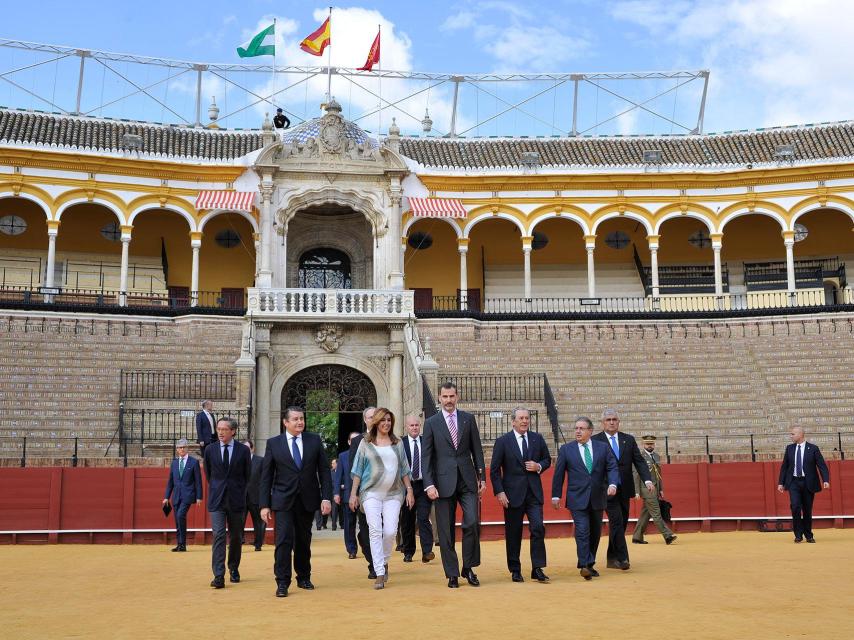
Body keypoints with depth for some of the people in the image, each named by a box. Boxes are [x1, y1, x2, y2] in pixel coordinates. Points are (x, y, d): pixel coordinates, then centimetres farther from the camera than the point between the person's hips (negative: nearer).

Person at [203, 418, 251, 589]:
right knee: (218, 536, -11)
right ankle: (218, 576, -15)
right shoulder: (210, 450, 3)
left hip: (236, 500, 0)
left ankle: (234, 570, 29)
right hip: (217, 501, 0)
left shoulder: (243, 451, -2)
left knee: (235, 537, 10)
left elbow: (247, 475, 8)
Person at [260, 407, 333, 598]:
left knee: (304, 540, 11)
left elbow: (324, 470, 3)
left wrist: (326, 497, -5)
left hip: (308, 500, 2)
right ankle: (282, 583, -3)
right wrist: (265, 504, -4)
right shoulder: (273, 443, 1)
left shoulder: (314, 440, 4)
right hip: (283, 501, -2)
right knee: (284, 539, -9)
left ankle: (304, 578, 25)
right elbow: (266, 476, 1)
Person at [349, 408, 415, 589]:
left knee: (390, 531, -9)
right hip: (371, 493, -2)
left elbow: (404, 469, 15)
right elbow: (358, 470, 8)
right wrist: (353, 493, 4)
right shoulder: (366, 443, 6)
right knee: (375, 531, -10)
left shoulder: (397, 443, 12)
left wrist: (409, 490, 8)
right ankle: (379, 574, -7)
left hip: (393, 493, 2)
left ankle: (384, 561, 18)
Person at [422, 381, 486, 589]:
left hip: (467, 480, 1)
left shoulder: (468, 419, 8)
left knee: (472, 522, -10)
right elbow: (426, 456, 0)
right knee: (446, 531, 2)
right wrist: (429, 484, -9)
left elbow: (477, 450, 10)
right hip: (444, 482, -1)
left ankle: (468, 568, 8)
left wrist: (482, 477, 5)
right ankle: (452, 574, 12)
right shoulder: (431, 423, 3)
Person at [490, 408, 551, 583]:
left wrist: (539, 466, -5)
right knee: (513, 533, 4)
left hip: (534, 493, 2)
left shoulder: (537, 439, 7)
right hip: (513, 494, -2)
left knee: (538, 528, -9)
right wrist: (499, 492, -11)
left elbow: (547, 460, 18)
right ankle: (515, 570, 16)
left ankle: (537, 569, -1)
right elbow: (494, 470, -3)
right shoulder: (503, 441, -2)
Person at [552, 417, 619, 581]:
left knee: (595, 532, 11)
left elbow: (612, 468, 1)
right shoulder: (566, 449, 1)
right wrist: (556, 495, 4)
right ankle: (584, 566, -18)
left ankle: (590, 565, 24)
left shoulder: (603, 447, 5)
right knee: (582, 531, -15)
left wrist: (612, 484, -18)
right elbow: (559, 473, 4)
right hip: (577, 498, -3)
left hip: (597, 498, 3)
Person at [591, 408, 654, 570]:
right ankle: (622, 558, -10)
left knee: (621, 523, 10)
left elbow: (639, 461, 3)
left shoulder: (629, 440, 9)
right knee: (616, 522, -13)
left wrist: (647, 480, -12)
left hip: (624, 490, 5)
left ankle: (612, 559, 20)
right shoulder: (595, 441, -3)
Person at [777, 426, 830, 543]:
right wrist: (781, 482, 8)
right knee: (795, 506, -15)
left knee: (807, 509, 5)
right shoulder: (789, 448, 8)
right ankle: (798, 535, -4)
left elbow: (822, 465, -5)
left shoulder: (813, 448, -2)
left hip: (808, 483, -1)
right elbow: (784, 467, 12)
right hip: (794, 482, 1)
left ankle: (808, 535, 22)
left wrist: (826, 480, -19)